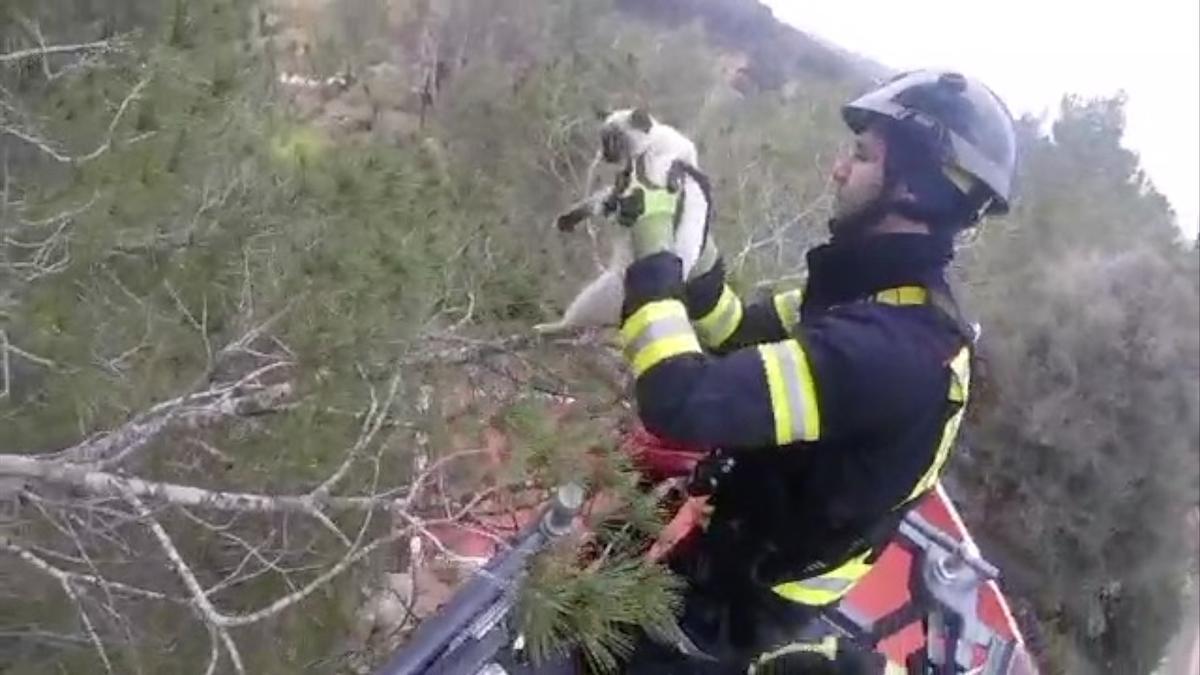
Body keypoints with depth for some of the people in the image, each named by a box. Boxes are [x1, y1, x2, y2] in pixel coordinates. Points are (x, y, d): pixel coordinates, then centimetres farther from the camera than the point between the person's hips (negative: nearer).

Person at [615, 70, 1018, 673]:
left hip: (731, 601, -9)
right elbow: (740, 338, 7)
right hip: (735, 544, 9)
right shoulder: (880, 294, -2)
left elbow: (684, 405, -41)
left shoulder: (888, 348, -35)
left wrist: (653, 252, -30)